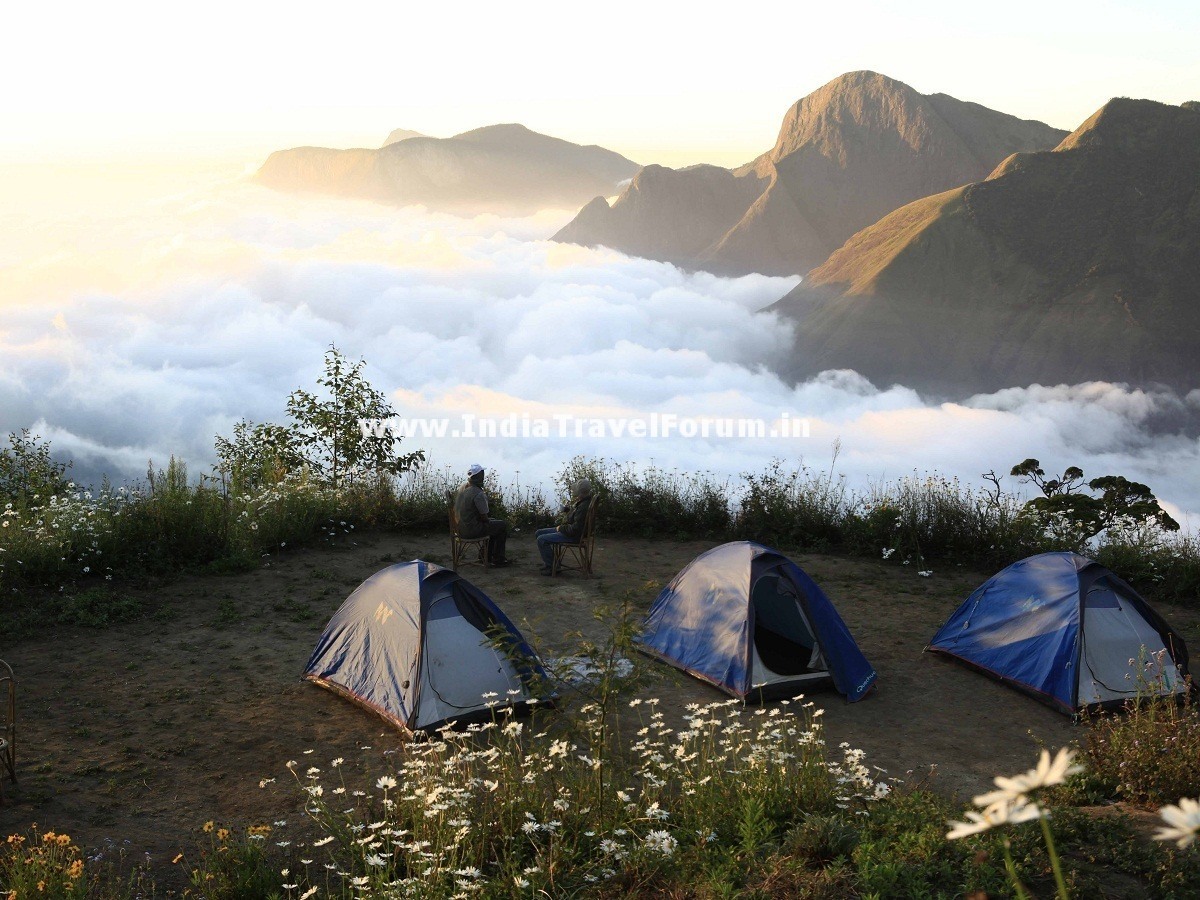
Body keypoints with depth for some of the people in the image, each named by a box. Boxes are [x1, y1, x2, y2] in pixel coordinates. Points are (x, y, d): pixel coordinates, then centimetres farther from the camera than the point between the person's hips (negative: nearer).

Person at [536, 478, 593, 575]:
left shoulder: (584, 506, -27)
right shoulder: (580, 502, 6)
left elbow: (576, 528, -28)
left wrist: (561, 528, -15)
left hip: (574, 535, -11)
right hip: (568, 530, 11)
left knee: (541, 540, -18)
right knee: (539, 532, 15)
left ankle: (551, 567, -8)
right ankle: (548, 561, 18)